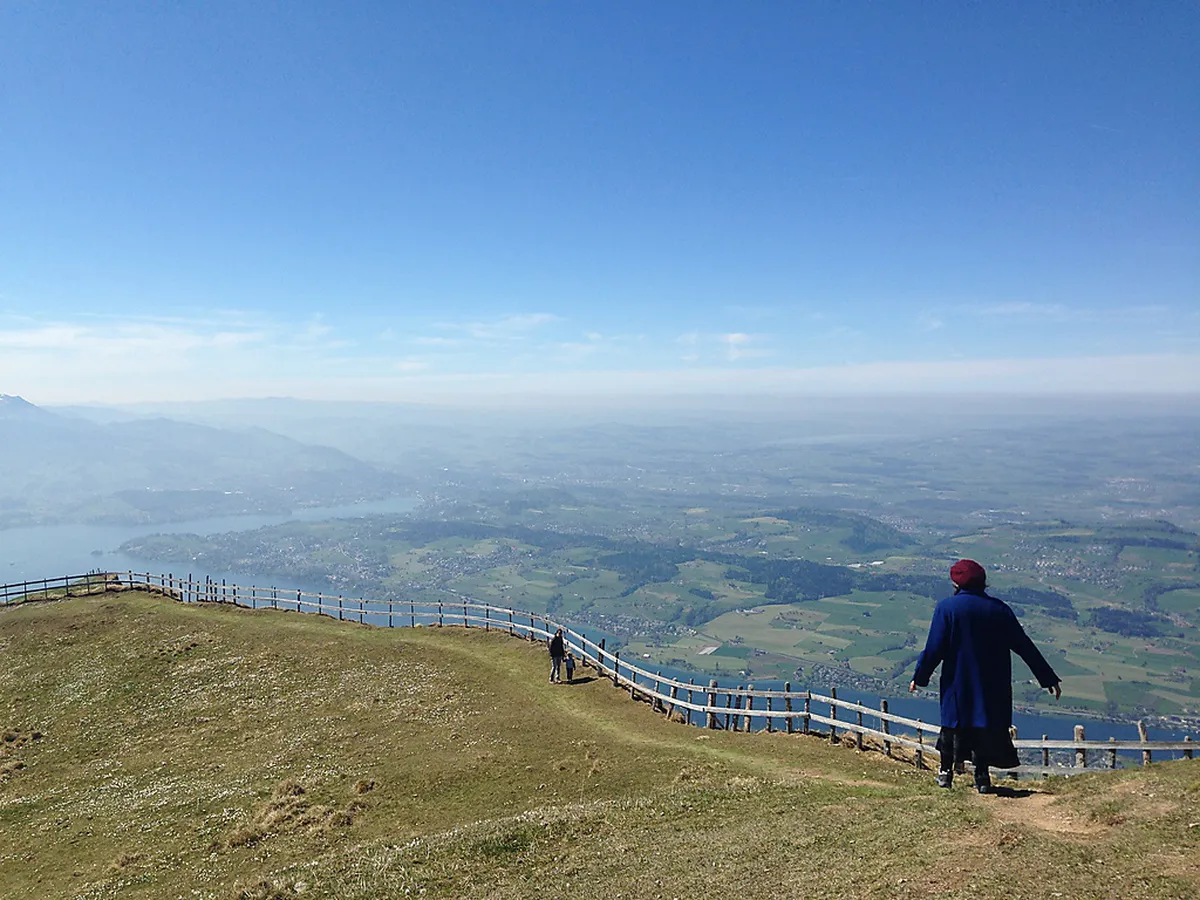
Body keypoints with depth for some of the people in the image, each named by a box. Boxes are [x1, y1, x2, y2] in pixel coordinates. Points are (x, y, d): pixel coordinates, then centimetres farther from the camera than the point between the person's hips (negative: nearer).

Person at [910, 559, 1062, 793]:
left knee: (952, 723, 13)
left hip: (957, 683, -2)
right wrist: (1049, 678, 10)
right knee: (985, 725, 11)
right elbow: (1025, 646, 3)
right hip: (993, 687, 2)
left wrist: (919, 678, 0)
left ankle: (946, 771, 19)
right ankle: (982, 776, 10)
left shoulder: (947, 607, -10)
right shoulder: (1000, 609, -1)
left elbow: (934, 648, -11)